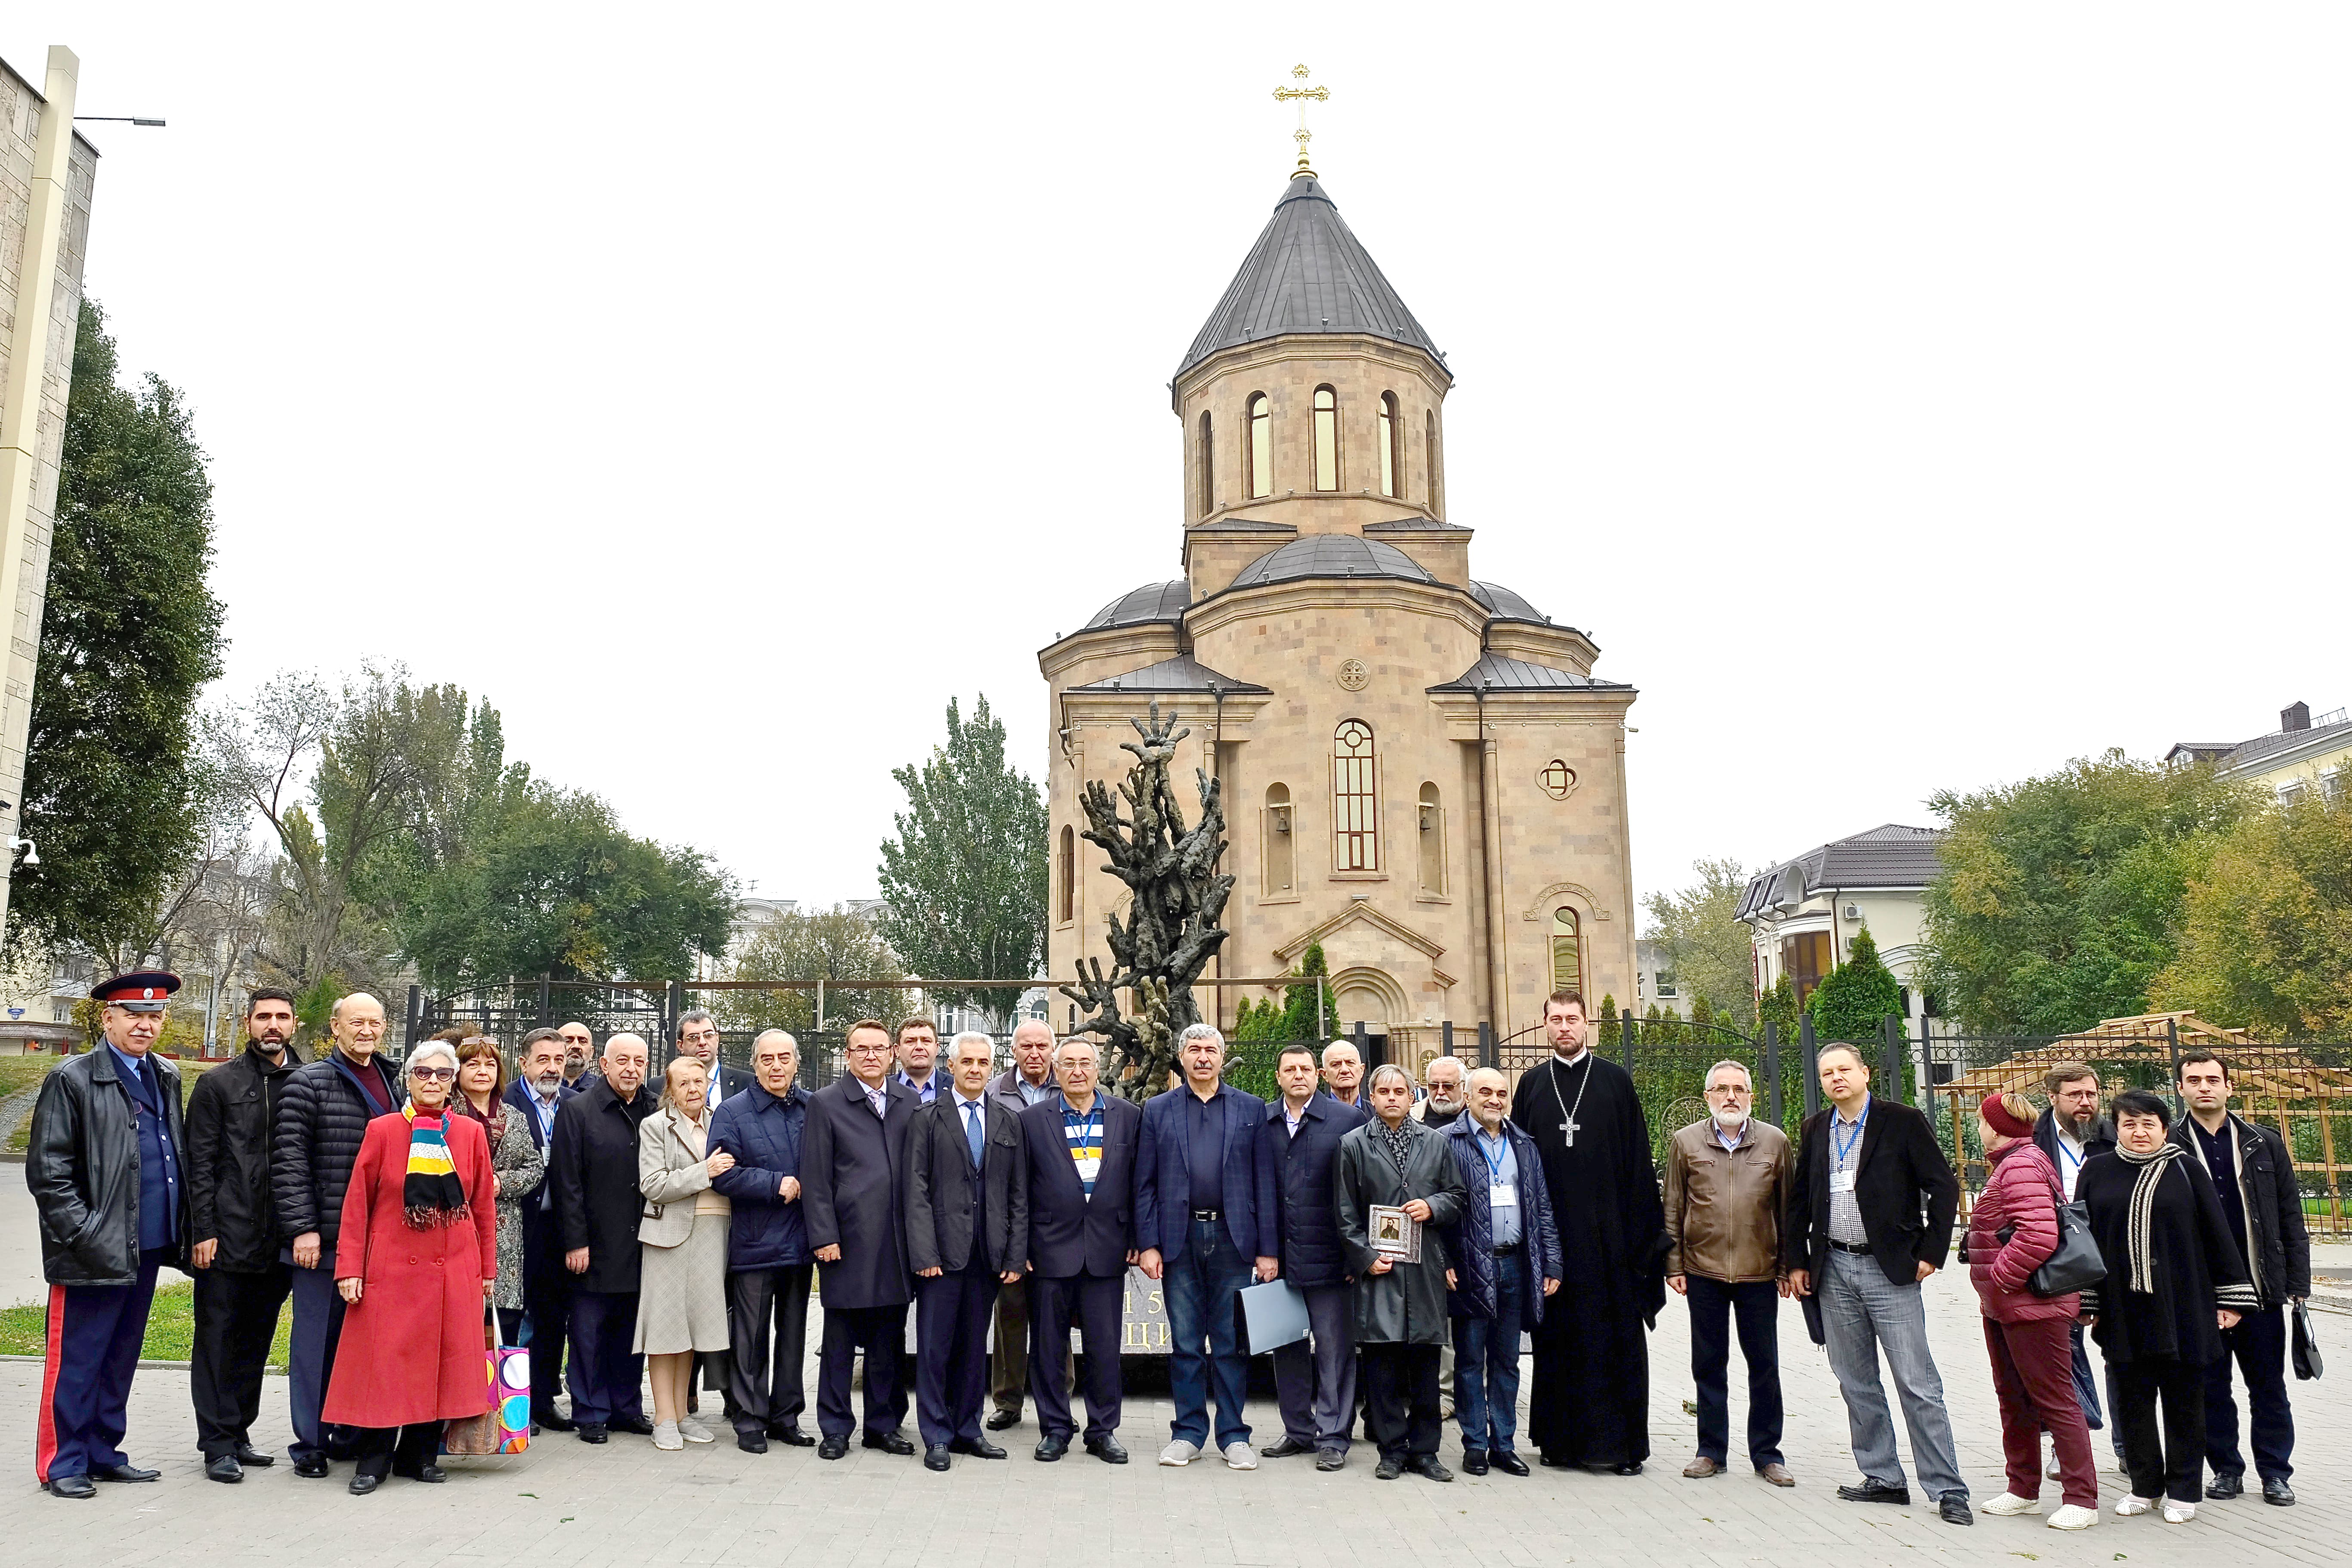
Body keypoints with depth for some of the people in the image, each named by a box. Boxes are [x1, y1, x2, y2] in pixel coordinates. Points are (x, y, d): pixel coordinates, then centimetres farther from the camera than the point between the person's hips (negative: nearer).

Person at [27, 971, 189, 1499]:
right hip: (93, 1253, -6)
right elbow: (47, 1171, -9)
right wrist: (85, 1234, -14)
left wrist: (182, 1231, 10)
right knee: (76, 1360, 2)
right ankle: (63, 1464, 15)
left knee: (120, 1358, 14)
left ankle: (103, 1454, 25)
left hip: (148, 1248, 6)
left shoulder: (167, 1077, 11)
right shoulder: (72, 1080, -7)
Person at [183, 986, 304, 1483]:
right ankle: (219, 1445, 9)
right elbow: (200, 1163, -2)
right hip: (227, 1237, -3)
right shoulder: (218, 1084, 0)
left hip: (280, 1240, 3)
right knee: (218, 1340, 2)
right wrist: (203, 1231, -9)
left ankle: (239, 1432, 24)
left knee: (257, 1340, 12)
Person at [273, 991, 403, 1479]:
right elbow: (289, 1160, -9)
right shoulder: (307, 1083, -4)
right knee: (317, 1338, 2)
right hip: (324, 1239, -5)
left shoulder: (393, 1087, 14)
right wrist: (302, 1229, -15)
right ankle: (310, 1444, 12)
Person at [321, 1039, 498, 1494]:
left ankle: (421, 1453, 20)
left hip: (454, 1270, 2)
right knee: (383, 1362, 1)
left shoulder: (471, 1133, 5)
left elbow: (484, 1207, 9)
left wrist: (487, 1269, 9)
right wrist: (349, 1268, -5)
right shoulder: (382, 1130, 0)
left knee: (441, 1361, 6)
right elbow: (357, 1203, 1)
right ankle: (374, 1459, 14)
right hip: (391, 1268, -2)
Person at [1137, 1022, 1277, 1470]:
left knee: (1232, 1343, 5)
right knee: (1184, 1343, 7)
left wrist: (1268, 1248, -2)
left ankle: (1233, 1436, 15)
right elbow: (1145, 1184, 5)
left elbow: (1265, 1181, 3)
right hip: (1180, 1240, 1)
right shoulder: (1158, 1110, 7)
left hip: (1232, 1238, 0)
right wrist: (1148, 1244, -3)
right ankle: (1188, 1432, 18)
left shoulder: (1251, 1109, 6)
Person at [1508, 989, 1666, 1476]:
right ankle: (1562, 1439, 15)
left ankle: (1622, 1443, 9)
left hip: (1609, 1231, -2)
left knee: (1617, 1338, 1)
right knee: (1558, 1337, 6)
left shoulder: (1616, 1080, 4)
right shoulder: (1531, 1084, 9)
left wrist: (1642, 1230, -6)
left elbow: (1638, 1160, 1)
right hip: (1552, 1231, 2)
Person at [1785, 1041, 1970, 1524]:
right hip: (1834, 1270, 5)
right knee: (1856, 1383, 11)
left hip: (1891, 1270, -5)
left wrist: (1930, 1253, -7)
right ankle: (1883, 1479, 21)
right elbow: (1799, 1199, 16)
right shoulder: (1815, 1130, 10)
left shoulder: (1903, 1122, -5)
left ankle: (1948, 1490, 4)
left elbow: (1944, 1186, -4)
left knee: (1918, 1385, -4)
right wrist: (1796, 1261, 11)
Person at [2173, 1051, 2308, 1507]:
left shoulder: (2264, 1144, 7)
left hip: (2260, 1286, 1)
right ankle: (2226, 1469, 19)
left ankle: (2275, 1472, 19)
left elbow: (2291, 1216, 8)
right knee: (2211, 1386, 7)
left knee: (2268, 1384, 7)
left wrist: (2297, 1282, 1)